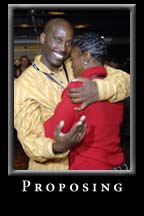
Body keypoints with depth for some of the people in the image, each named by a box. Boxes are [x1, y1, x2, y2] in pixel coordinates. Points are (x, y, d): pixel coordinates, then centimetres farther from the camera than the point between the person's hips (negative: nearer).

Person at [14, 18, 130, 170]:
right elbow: (30, 140, -19)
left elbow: (125, 80, -10)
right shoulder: (24, 85, -16)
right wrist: (57, 147, -40)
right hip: (51, 167, -4)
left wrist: (99, 89, -31)